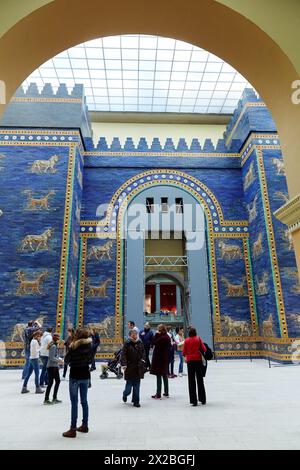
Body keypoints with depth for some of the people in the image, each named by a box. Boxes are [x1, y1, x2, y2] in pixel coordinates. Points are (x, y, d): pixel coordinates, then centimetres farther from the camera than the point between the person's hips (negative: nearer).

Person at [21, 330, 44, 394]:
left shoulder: (32, 341, 11)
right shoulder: (35, 341, -17)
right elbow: (35, 351, -21)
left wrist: (39, 342, 5)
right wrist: (40, 348, -6)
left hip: (31, 358, 9)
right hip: (35, 359, -9)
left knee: (29, 373, 14)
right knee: (37, 374, 0)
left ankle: (24, 388, 19)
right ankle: (38, 388, 8)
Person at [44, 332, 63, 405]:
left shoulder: (55, 345, 9)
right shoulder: (53, 346, -20)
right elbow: (52, 358, -22)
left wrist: (59, 359, 6)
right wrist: (59, 360, -12)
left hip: (55, 366, 10)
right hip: (51, 366, -10)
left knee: (58, 381, 14)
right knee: (50, 382, -2)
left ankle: (54, 398, 25)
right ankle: (46, 400, 9)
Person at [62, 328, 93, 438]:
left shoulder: (74, 346, -15)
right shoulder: (89, 346, -1)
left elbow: (66, 360, -7)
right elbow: (91, 360, 8)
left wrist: (71, 348, 1)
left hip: (75, 376, -5)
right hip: (86, 375, 5)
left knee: (74, 403, 1)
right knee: (84, 401, 16)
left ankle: (73, 429, 5)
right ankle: (85, 425, 26)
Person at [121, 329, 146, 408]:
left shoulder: (140, 343, 6)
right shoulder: (127, 344, -8)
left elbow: (143, 353, 15)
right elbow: (123, 355, -13)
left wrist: (143, 360, 0)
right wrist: (124, 364, -22)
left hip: (138, 368, 4)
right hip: (129, 368, -4)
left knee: (137, 386, 8)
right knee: (129, 385, 1)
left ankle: (136, 402, 23)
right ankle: (125, 394, 34)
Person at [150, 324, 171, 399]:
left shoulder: (162, 338, -22)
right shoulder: (167, 337, 7)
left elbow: (154, 343, -20)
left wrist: (156, 334, -13)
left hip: (159, 358, -9)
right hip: (165, 358, 9)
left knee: (159, 376, -3)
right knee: (165, 375, 17)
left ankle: (158, 394, 1)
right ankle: (166, 392, 26)